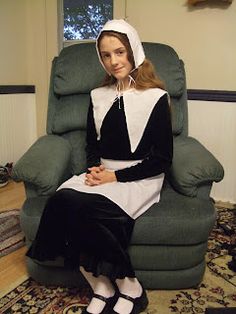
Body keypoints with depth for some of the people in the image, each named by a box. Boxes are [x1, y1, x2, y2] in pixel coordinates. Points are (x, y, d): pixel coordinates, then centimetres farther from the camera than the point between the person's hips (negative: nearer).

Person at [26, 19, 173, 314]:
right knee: (61, 199, -27)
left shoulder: (156, 97, -3)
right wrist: (94, 168, -3)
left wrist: (115, 176, -11)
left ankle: (128, 288, -10)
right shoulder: (98, 96, 13)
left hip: (138, 179, -4)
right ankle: (101, 287, -11)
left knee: (74, 205, -29)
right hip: (101, 176, 5)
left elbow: (162, 159, -5)